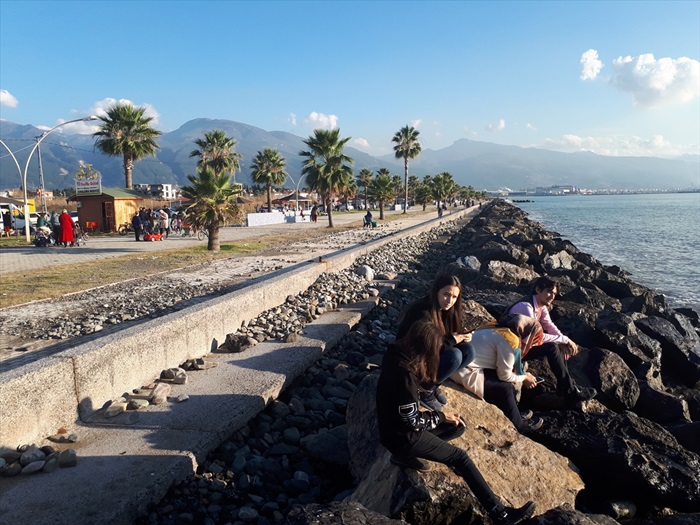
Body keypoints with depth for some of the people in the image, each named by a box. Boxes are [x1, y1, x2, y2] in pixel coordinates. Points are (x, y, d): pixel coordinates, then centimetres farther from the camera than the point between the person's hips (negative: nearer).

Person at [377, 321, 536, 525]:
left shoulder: (398, 355, -4)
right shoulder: (404, 374, -32)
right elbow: (413, 421, -23)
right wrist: (441, 416, -8)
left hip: (401, 424, 9)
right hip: (403, 436, -9)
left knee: (458, 425, 12)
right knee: (460, 457, -5)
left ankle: (406, 456, 8)